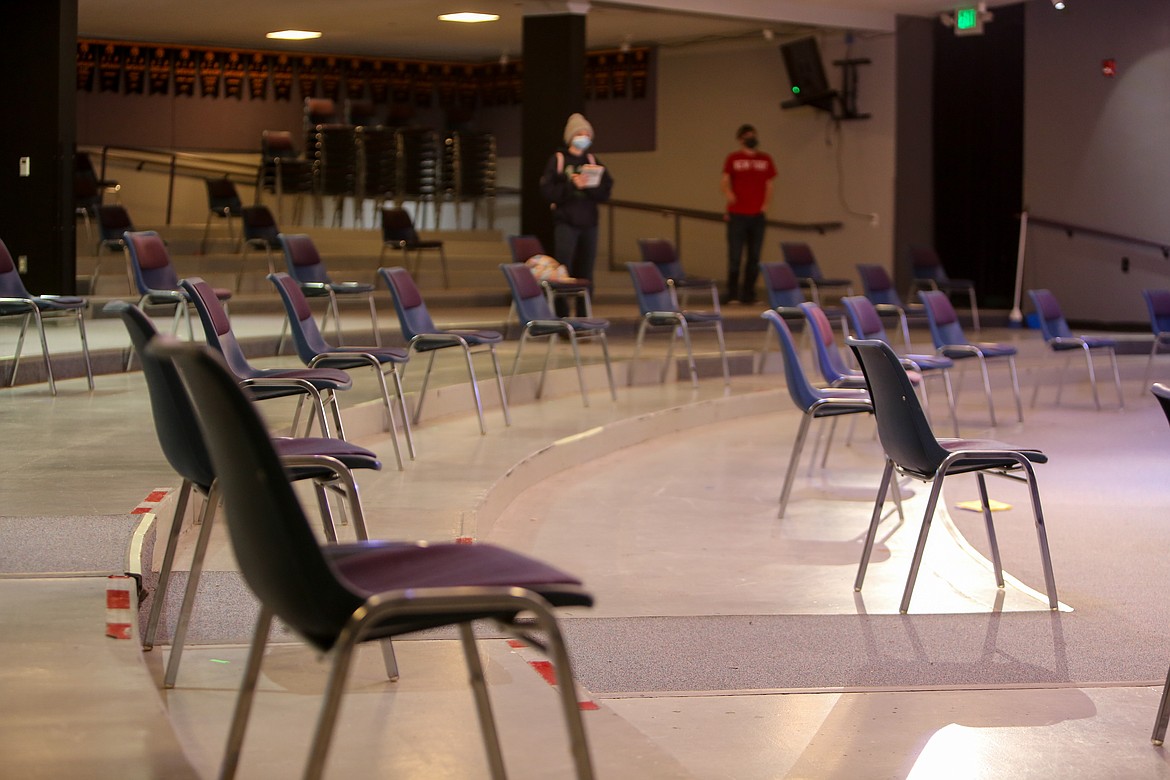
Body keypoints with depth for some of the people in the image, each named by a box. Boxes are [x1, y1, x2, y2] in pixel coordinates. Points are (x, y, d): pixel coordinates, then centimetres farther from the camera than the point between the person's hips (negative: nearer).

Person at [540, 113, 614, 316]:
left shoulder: (592, 161, 12)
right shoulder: (558, 159, 0)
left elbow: (606, 191, 4)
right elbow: (548, 190, -9)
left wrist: (590, 185, -15)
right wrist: (572, 186, -20)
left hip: (589, 223, 4)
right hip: (566, 223, -4)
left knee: (585, 273, 6)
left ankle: (583, 318, 12)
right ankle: (561, 317, -6)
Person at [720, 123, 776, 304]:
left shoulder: (765, 160, 10)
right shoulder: (733, 159, 3)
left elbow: (769, 185, 14)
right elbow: (725, 181, -1)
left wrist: (765, 205, 0)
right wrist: (728, 193, -22)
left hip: (757, 215, 3)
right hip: (737, 215, -3)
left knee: (754, 257, 4)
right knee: (734, 255, -4)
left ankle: (748, 294, 10)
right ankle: (731, 292, 2)